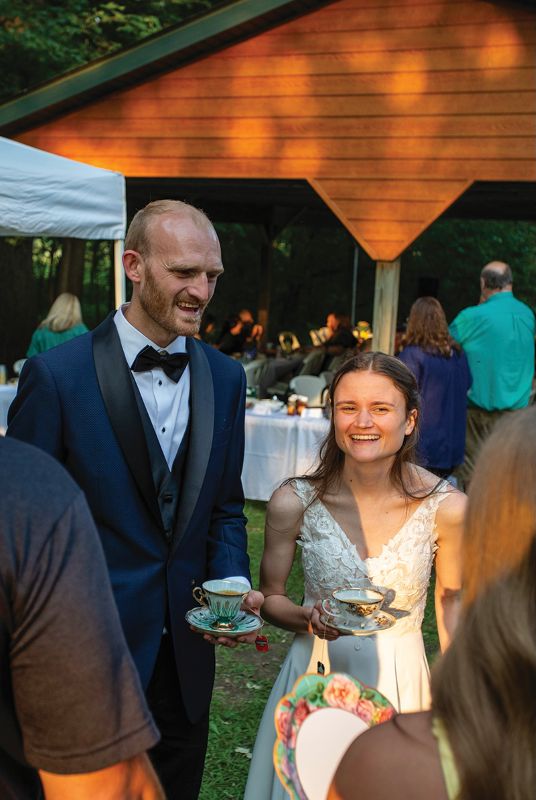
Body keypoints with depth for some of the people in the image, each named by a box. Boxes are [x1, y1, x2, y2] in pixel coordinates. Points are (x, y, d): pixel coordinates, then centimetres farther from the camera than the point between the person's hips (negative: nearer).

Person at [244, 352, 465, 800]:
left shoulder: (447, 507, -15)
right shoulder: (294, 502, -16)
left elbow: (451, 600, 1)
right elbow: (270, 596, -2)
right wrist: (311, 619, -22)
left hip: (399, 682, 0)